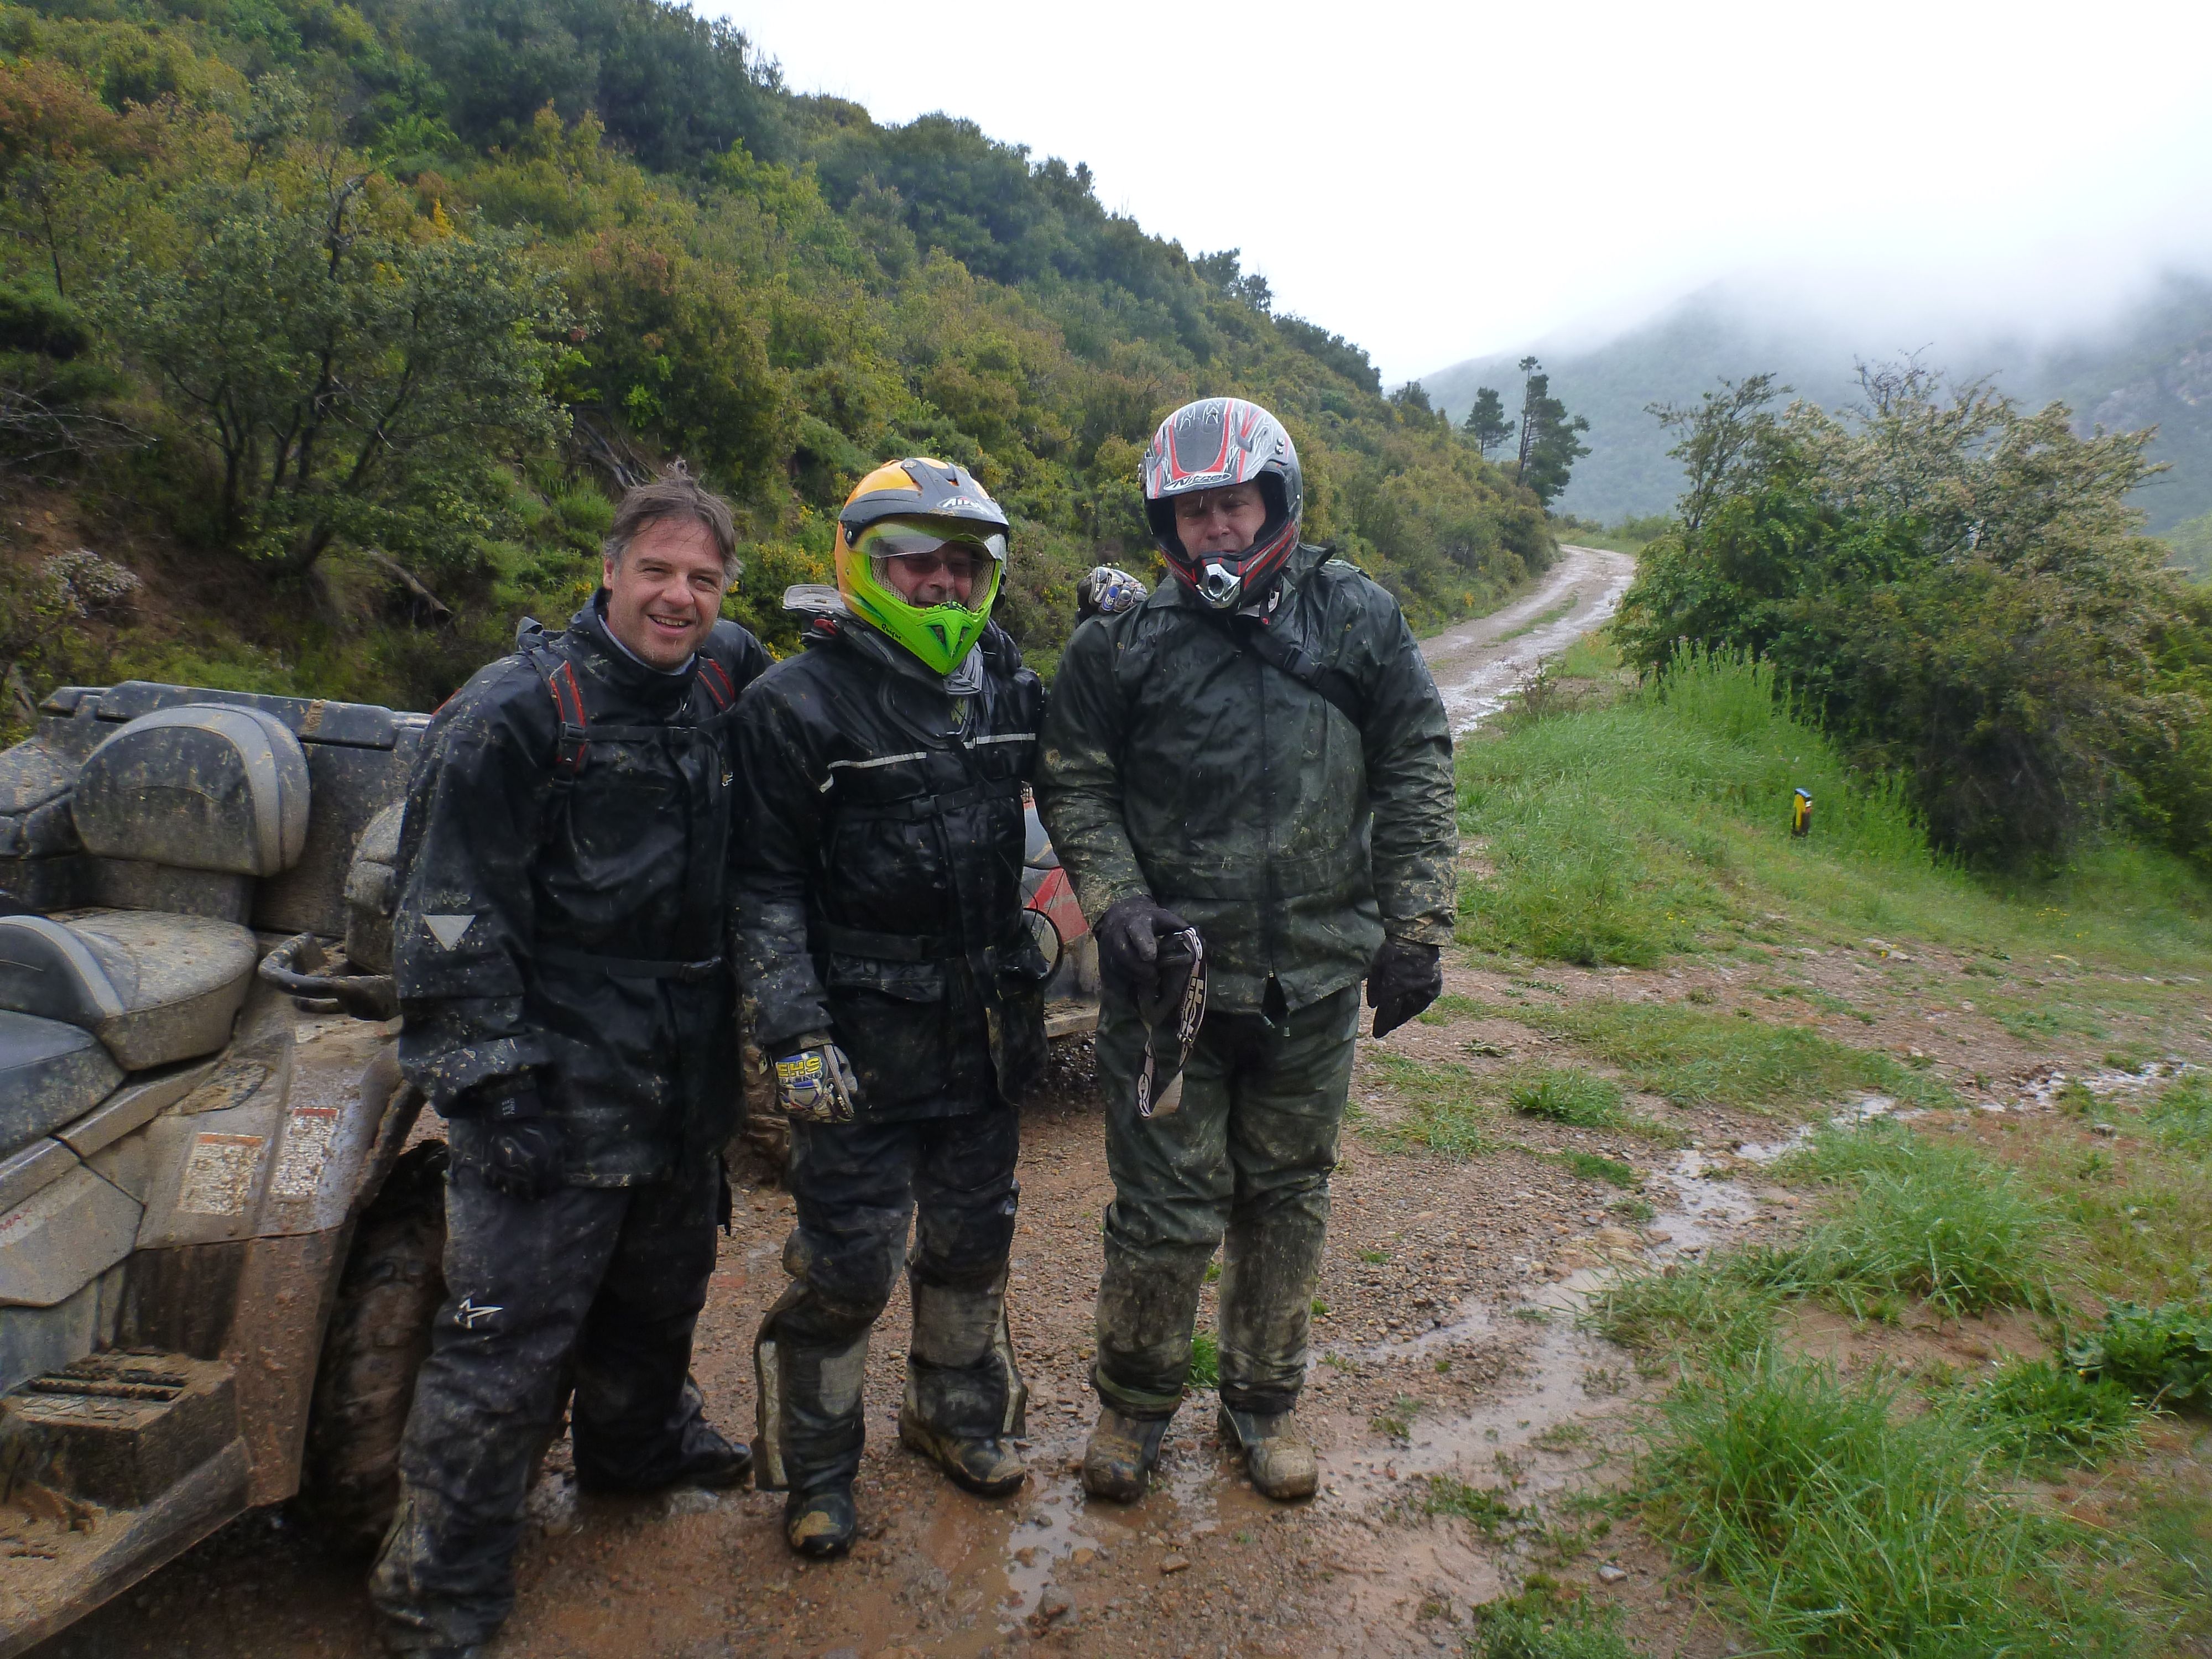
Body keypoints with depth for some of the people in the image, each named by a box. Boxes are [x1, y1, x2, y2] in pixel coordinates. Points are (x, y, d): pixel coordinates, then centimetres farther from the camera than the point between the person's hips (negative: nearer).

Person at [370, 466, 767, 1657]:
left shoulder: (725, 684, 4)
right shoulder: (517, 711, -15)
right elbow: (452, 915, -16)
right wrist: (486, 1081, -18)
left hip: (684, 1074, 7)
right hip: (559, 1077, -6)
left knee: (661, 1288, 24)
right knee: (510, 1334, -1)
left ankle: (638, 1443, 49)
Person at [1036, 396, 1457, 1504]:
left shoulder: (1356, 620, 3)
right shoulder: (1122, 642, -2)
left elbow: (1417, 772, 5)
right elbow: (1074, 785, 4)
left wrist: (1414, 932, 1)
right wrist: (1118, 906, -11)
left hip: (1315, 977, 2)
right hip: (1169, 970, -2)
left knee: (1287, 1198, 15)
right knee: (1169, 1206, 4)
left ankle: (1264, 1401, 36)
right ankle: (1135, 1402, 30)